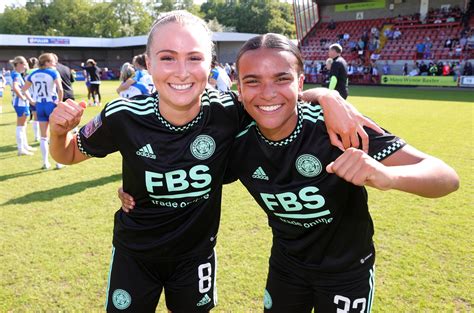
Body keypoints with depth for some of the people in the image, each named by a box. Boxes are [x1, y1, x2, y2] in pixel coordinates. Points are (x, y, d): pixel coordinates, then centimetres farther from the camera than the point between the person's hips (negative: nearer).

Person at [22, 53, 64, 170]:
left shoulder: (33, 74, 7)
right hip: (52, 104, -4)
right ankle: (59, 162, 6)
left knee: (43, 136, 12)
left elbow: (23, 89, 12)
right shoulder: (53, 72, -10)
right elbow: (60, 89, -23)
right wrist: (60, 102, -11)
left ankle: (45, 162, 14)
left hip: (39, 105, 5)